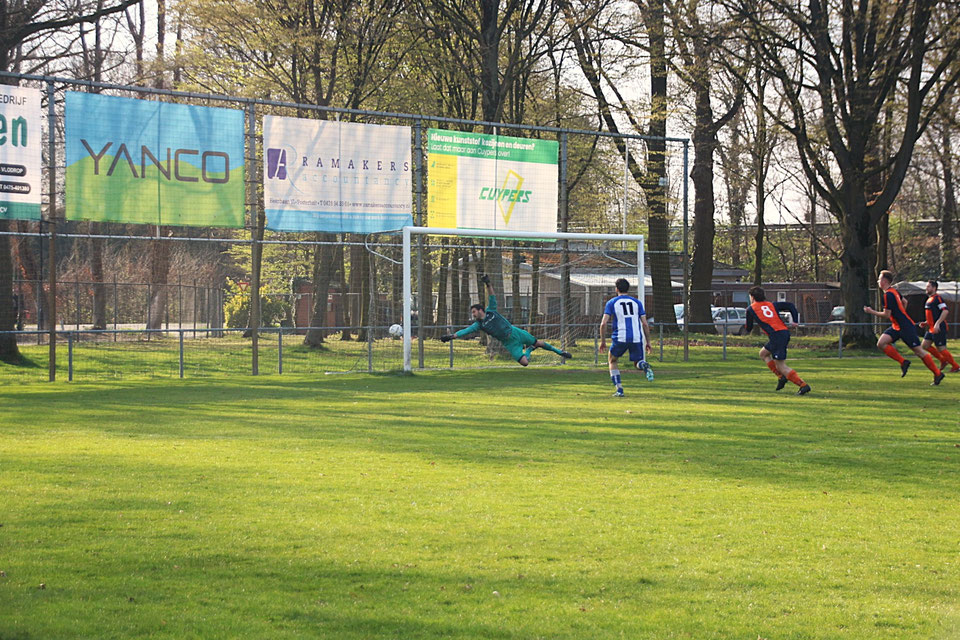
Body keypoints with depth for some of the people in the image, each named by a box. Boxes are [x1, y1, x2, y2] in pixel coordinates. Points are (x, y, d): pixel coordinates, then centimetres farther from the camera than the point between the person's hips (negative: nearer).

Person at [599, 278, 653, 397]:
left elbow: (603, 323, -3)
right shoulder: (637, 302, 13)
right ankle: (644, 366, -23)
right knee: (637, 363, 16)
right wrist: (648, 342, 12)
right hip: (637, 338, 2)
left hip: (620, 338, -2)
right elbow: (645, 324, 7)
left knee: (612, 361, 21)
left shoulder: (611, 303, 7)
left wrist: (603, 341, 5)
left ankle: (619, 389, 8)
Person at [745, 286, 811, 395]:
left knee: (781, 366, -4)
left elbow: (748, 329, 15)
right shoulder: (772, 305, 23)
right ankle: (781, 376, 13)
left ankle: (803, 385, -16)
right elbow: (790, 305, 13)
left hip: (776, 336, -7)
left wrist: (748, 329, 38)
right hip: (785, 332, 7)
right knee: (763, 354, 26)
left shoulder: (750, 309, 10)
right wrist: (795, 320, 10)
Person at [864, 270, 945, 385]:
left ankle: (938, 373, 8)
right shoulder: (894, 291, 11)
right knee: (881, 343, -6)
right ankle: (903, 362, 1)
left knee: (919, 351, -3)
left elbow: (886, 315, -19)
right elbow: (904, 302, 28)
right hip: (896, 327, 10)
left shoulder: (888, 295, -19)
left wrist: (872, 312, -8)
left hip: (906, 328, -10)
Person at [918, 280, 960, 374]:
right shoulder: (929, 299, 16)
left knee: (941, 349, -5)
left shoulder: (937, 298, -13)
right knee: (924, 346, 7)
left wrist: (937, 323, -29)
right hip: (932, 328, 10)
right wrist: (926, 323, 14)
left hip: (939, 329, -10)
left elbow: (945, 311, -24)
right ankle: (943, 360, 17)